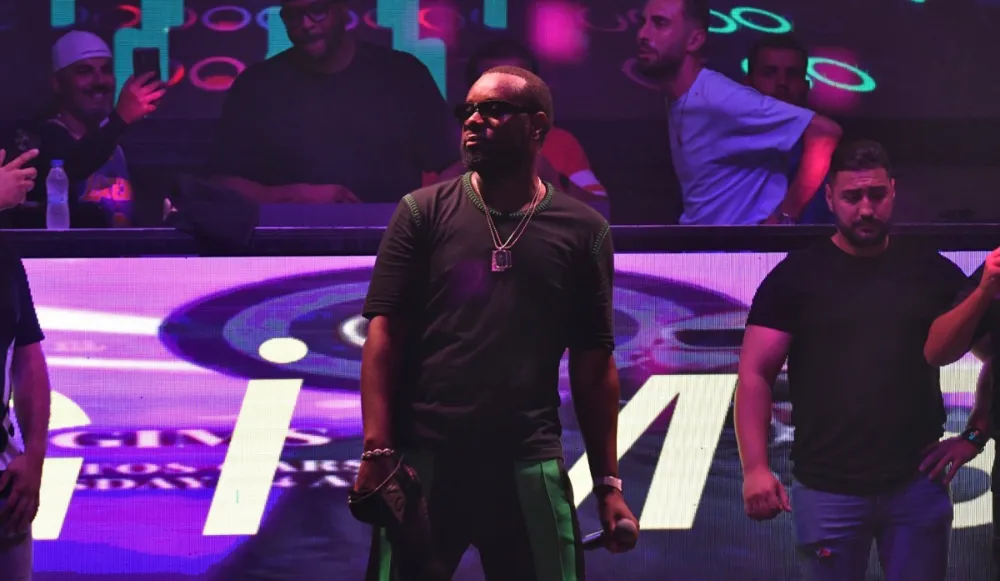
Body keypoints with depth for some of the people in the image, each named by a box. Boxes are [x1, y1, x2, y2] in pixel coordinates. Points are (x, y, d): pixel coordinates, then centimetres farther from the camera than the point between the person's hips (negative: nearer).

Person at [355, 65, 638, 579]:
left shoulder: (582, 231, 8)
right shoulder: (423, 213, 5)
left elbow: (593, 366, 9)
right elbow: (384, 335, -1)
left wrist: (608, 483, 4)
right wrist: (377, 451, -11)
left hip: (530, 467, 1)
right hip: (423, 460, -1)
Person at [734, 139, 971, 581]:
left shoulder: (932, 273, 7)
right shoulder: (796, 277, 0)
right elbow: (754, 375, -5)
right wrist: (755, 469, -17)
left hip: (917, 484, 1)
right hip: (827, 490, -1)